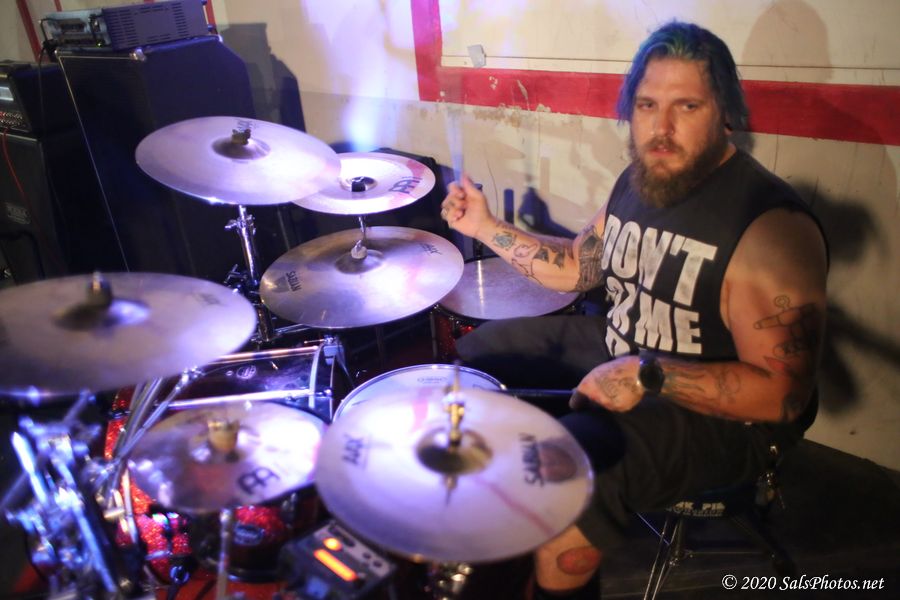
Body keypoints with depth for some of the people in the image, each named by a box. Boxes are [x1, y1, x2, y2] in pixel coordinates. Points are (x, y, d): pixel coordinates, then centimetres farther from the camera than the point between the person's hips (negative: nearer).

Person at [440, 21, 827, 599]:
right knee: (481, 350, 13)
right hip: (619, 352, 8)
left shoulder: (772, 225, -25)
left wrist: (651, 376, -35)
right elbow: (578, 266, 13)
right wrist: (486, 226, 5)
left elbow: (784, 394, -27)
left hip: (719, 415, -8)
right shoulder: (638, 181, 1)